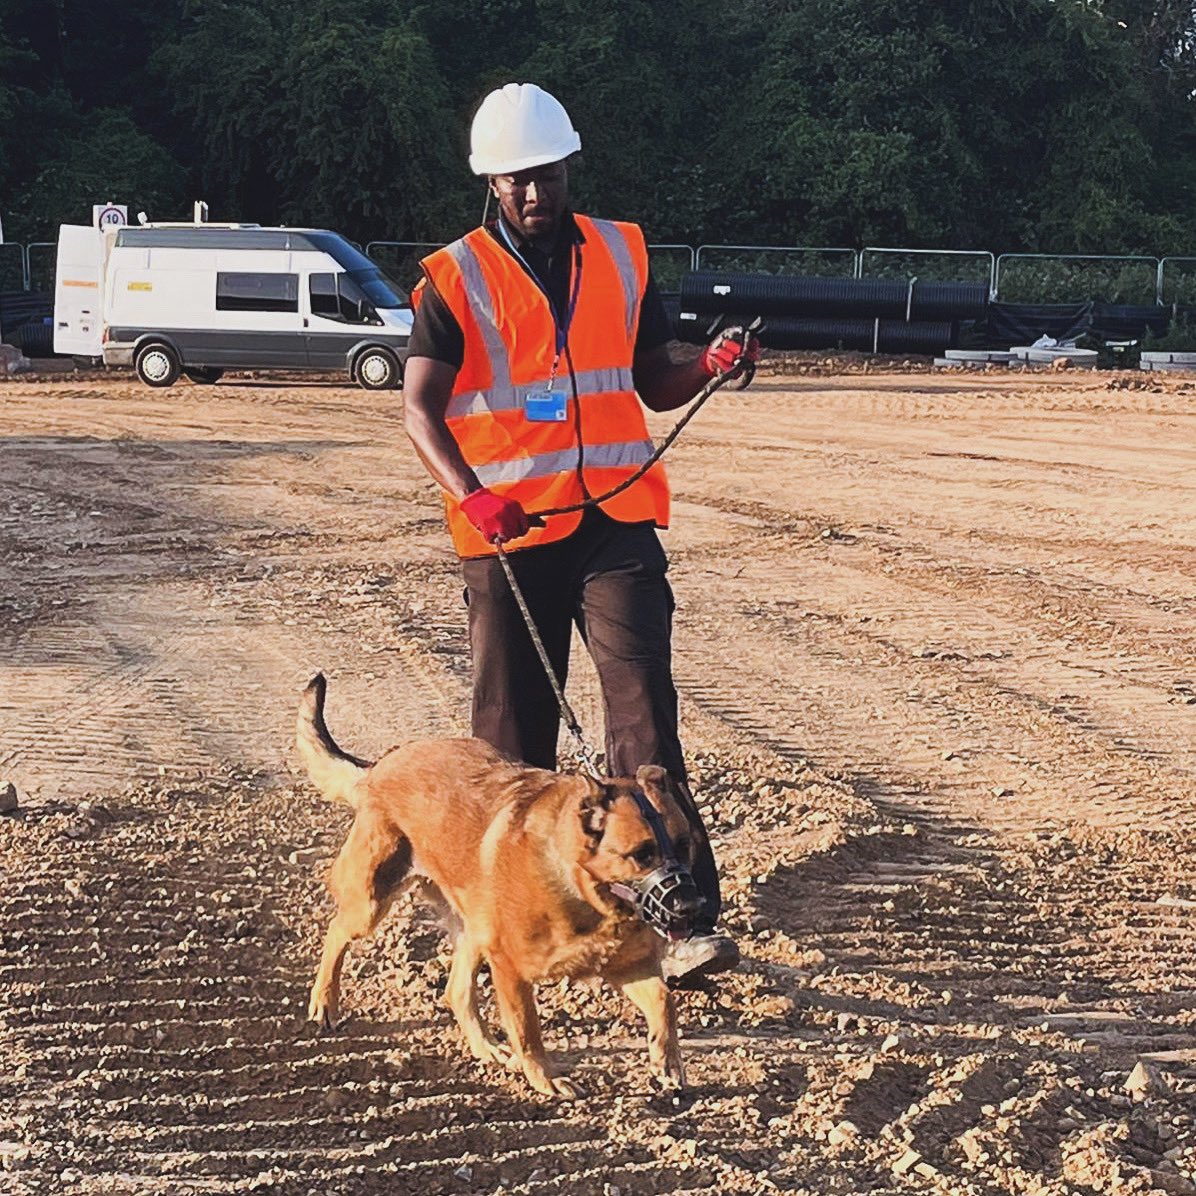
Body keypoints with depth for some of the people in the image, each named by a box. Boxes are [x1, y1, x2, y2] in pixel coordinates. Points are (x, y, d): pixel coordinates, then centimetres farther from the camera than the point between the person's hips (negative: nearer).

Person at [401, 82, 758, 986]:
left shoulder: (621, 256, 9)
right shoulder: (454, 279, 0)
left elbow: (653, 383, 16)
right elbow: (420, 407, -9)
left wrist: (711, 367, -6)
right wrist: (470, 495, -26)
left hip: (616, 522, 1)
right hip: (508, 535, -1)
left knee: (646, 716, -9)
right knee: (514, 727, 7)